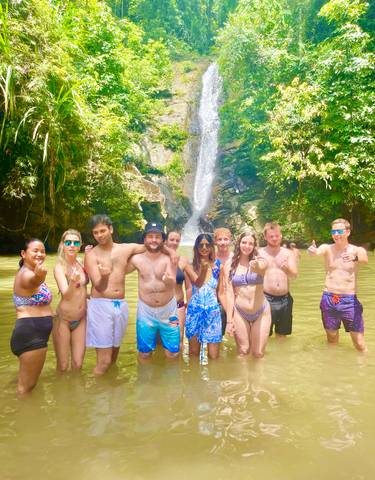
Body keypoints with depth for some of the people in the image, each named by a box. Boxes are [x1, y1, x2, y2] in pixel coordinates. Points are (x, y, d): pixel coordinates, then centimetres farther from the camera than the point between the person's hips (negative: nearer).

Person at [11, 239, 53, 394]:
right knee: (26, 387, 4)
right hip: (31, 334, -10)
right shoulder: (26, 274, -20)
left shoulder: (29, 272, 12)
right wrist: (38, 276, -67)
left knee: (28, 383, 26)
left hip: (35, 333, 10)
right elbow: (32, 282, -48)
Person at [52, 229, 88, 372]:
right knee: (62, 366, 5)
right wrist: (73, 283, -47)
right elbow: (66, 295, -27)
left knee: (77, 364, 9)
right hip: (63, 320, -4)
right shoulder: (60, 267, -14)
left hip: (81, 320, 4)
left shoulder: (81, 263, 1)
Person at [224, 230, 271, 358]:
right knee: (243, 352, 7)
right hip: (239, 313, 1)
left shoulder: (260, 261, -6)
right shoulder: (230, 265, -2)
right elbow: (229, 293, -3)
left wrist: (256, 266, -55)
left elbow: (261, 268, -31)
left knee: (258, 354, 6)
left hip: (261, 312, 0)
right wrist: (229, 320, -5)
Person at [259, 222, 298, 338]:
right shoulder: (259, 253, -1)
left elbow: (294, 275, -6)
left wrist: (287, 269, -27)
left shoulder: (288, 253, 5)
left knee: (282, 334, 15)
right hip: (267, 299, -3)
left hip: (285, 299, 3)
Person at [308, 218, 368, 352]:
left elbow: (365, 259, -27)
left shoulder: (357, 250, -4)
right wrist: (312, 250, -50)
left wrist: (356, 258, -51)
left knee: (360, 344, 0)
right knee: (331, 339, 16)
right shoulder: (327, 248, -2)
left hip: (349, 300, -1)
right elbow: (318, 251, -25)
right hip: (328, 299, 2)